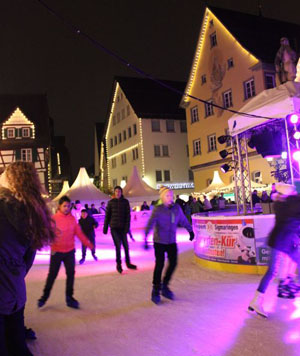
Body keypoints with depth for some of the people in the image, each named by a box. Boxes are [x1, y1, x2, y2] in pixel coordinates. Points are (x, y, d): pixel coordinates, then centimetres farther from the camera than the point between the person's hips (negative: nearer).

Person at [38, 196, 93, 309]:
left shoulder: (72, 218, 1)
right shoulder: (54, 218, -8)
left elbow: (79, 232, 3)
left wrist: (88, 243, 0)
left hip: (70, 251, 3)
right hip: (57, 251, -3)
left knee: (71, 274, 6)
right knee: (52, 274, 7)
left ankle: (69, 297, 19)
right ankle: (45, 296, 26)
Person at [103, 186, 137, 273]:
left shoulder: (125, 202, 1)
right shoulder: (111, 202, 0)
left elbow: (128, 215, -1)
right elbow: (107, 215, 2)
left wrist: (127, 227, -9)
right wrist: (105, 228, 2)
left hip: (122, 228, 2)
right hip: (114, 227, -1)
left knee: (126, 246, 7)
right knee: (118, 246, -5)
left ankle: (128, 263, 24)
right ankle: (119, 264, 10)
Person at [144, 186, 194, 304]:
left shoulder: (177, 208, 0)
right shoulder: (158, 210, -14)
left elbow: (183, 220, 14)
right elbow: (150, 224, -23)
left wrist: (190, 230, 22)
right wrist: (145, 238, -34)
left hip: (172, 241, 5)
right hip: (159, 242, -4)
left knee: (173, 263, 3)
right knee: (159, 265, -3)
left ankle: (165, 287, 24)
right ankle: (156, 291, 13)